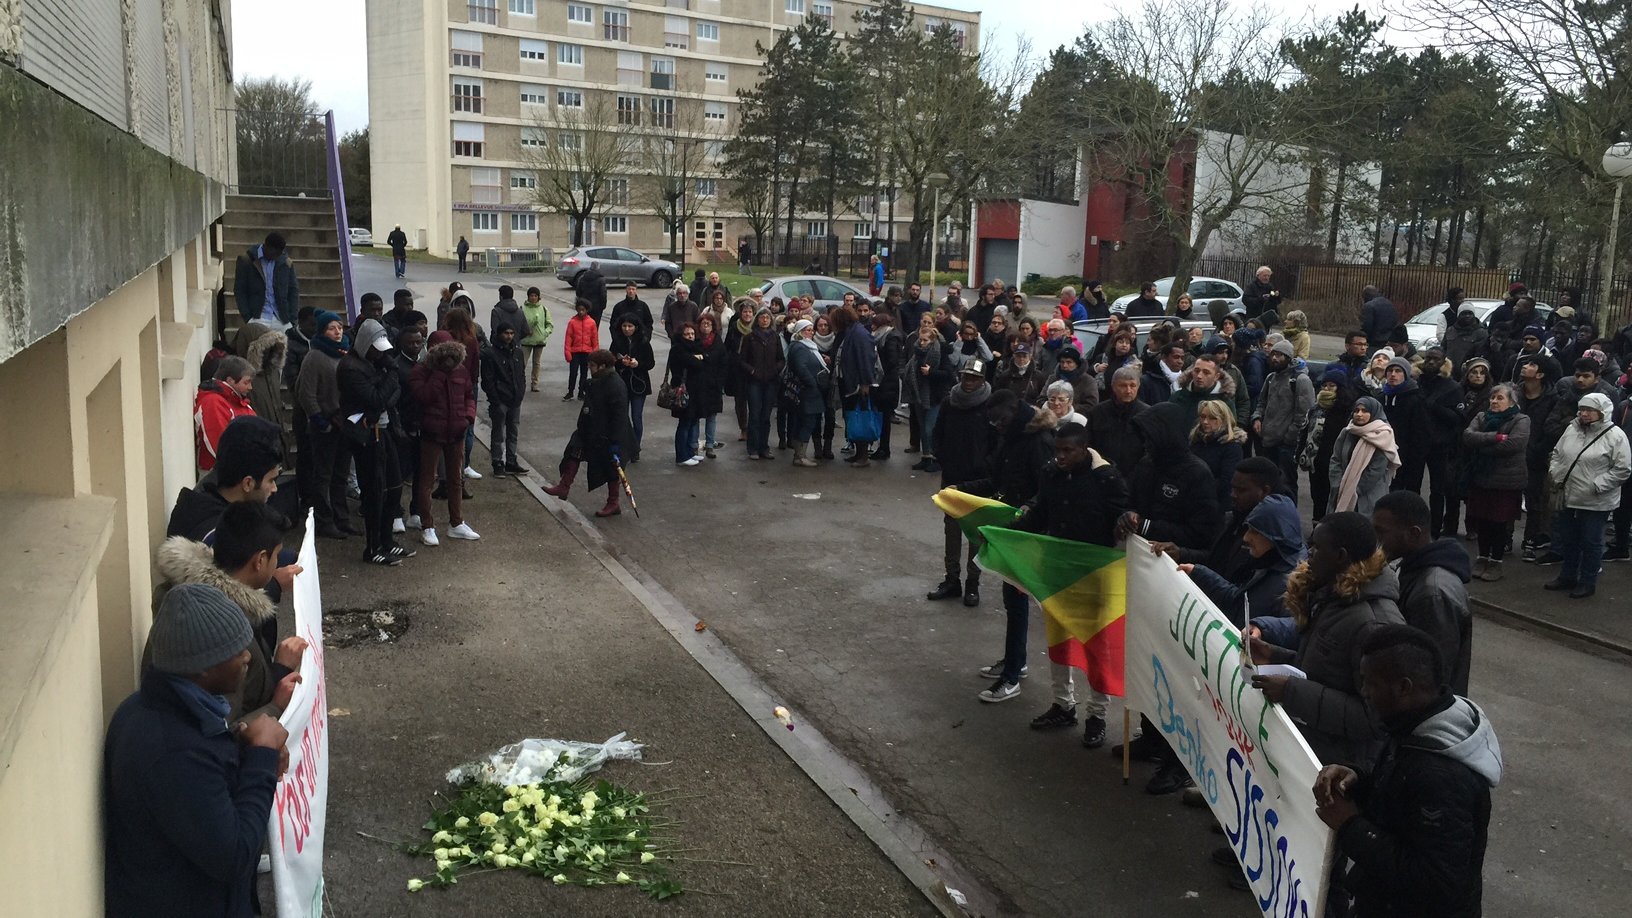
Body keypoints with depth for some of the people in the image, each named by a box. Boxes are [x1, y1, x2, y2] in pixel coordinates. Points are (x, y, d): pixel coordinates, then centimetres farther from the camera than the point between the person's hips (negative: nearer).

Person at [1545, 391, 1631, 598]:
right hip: (1568, 498, 6)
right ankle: (1568, 576, 34)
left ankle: (1587, 582, 20)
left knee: (1591, 543, 6)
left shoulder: (1615, 436, -12)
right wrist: (1555, 473, 2)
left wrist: (1597, 485, -18)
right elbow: (1557, 453, 17)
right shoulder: (1572, 430, 6)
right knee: (1567, 540, 18)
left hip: (1595, 502, -6)